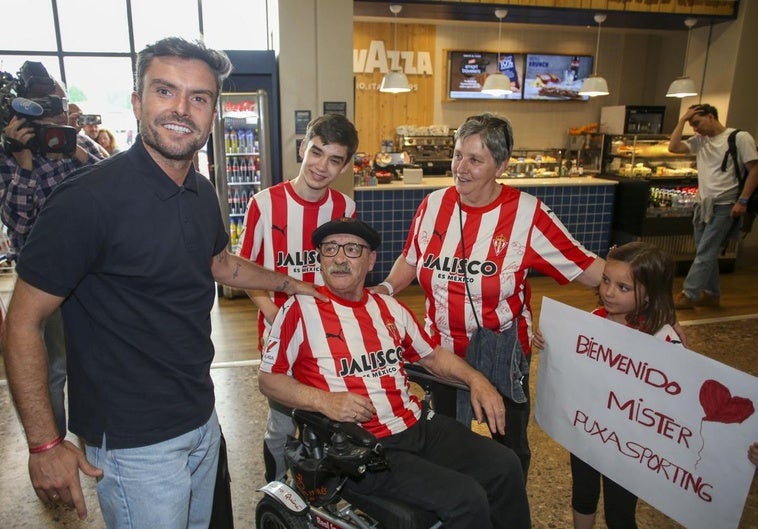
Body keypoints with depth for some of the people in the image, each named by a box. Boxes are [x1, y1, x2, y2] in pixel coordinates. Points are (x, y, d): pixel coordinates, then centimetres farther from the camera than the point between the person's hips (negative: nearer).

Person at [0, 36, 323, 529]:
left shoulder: (203, 193, 1)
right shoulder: (89, 198, -22)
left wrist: (289, 284, 20)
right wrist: (44, 443, -17)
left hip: (201, 418, 8)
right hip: (135, 440, -7)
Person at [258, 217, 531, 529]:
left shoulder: (390, 308, 11)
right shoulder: (300, 310, -7)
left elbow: (432, 355, 20)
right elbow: (268, 379, -5)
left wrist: (476, 380, 2)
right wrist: (324, 400, -21)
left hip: (418, 425, 6)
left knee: (504, 465, -4)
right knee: (465, 498, -19)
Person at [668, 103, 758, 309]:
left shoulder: (739, 138, -7)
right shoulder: (700, 141, 9)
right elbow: (673, 147, 0)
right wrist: (682, 120, 0)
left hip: (724, 206, -7)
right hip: (703, 204, 7)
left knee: (705, 253, -7)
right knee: (707, 252, 13)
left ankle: (689, 295, -4)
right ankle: (711, 294, 24)